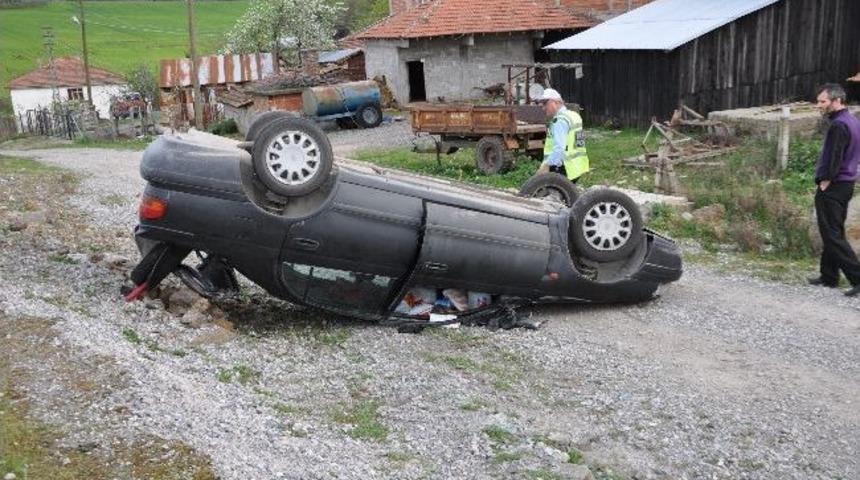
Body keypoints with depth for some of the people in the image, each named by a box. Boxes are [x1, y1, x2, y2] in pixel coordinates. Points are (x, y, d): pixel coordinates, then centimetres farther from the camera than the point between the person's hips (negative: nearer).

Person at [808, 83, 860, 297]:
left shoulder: (838, 126, -19)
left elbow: (834, 158, -24)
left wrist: (825, 181, -13)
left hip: (832, 187, -10)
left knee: (832, 235, -6)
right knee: (835, 232, 16)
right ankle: (829, 277, 24)